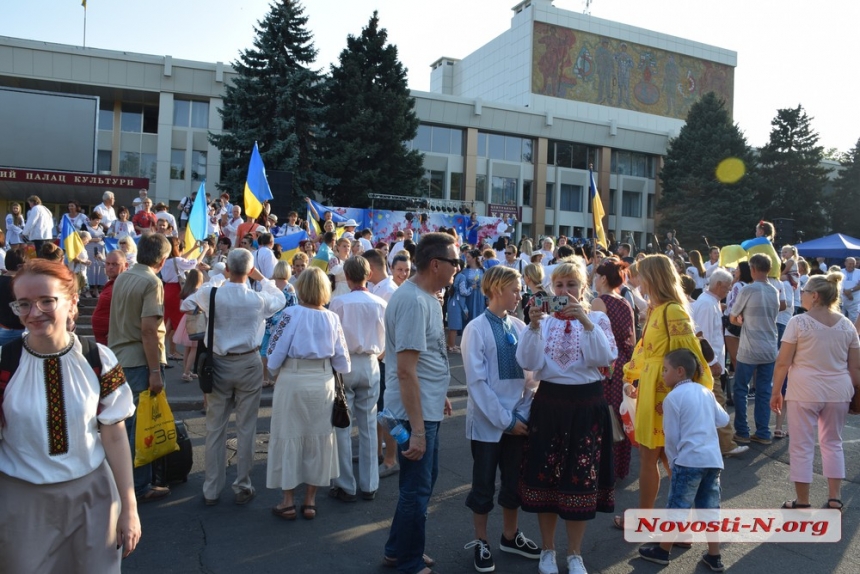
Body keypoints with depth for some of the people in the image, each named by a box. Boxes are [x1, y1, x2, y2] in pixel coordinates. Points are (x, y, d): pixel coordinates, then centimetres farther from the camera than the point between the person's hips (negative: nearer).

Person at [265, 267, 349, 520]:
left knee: (289, 437, 9)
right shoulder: (332, 318, -2)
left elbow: (276, 350, -11)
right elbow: (341, 359, 0)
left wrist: (274, 374, 7)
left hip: (292, 381, -2)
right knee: (318, 438, 13)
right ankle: (310, 501, 22)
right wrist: (337, 378, 18)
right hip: (323, 382, 3)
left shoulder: (291, 313, -11)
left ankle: (288, 502, 18)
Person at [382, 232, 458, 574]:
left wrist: (439, 393, 21)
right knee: (417, 490, 6)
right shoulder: (414, 301, -23)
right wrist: (417, 429, -25)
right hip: (416, 412, -10)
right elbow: (405, 370, -26)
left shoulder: (426, 296, 7)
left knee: (424, 480, 22)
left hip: (428, 408, 10)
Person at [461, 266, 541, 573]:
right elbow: (477, 381, -14)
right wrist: (503, 420, -14)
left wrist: (521, 413, -4)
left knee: (515, 482, 17)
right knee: (484, 485, 11)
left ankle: (510, 535, 37)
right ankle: (481, 542, 29)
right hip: (487, 421, -4)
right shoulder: (476, 328, -12)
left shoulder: (519, 326, 1)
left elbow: (529, 372, 5)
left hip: (517, 418, 4)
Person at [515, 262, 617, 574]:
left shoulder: (598, 319, 1)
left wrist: (586, 322, -25)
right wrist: (534, 326, -21)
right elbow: (528, 363, -10)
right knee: (544, 474, 6)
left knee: (581, 477, 6)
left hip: (586, 406, -1)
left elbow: (606, 358, -16)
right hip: (549, 404, 1)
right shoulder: (545, 320, 2)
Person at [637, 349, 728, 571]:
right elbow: (723, 420, 20)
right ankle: (714, 557, 21)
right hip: (714, 459, 6)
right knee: (710, 508, 15)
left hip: (689, 461, -6)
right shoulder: (706, 392, 10)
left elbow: (672, 436, -6)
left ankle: (662, 552, 19)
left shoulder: (673, 397, -8)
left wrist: (673, 460, 7)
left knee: (677, 507, 5)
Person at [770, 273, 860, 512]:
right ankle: (835, 498, 21)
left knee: (801, 445, 5)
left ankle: (802, 502, 13)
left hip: (805, 391, -4)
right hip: (838, 391, 5)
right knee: (833, 442, 19)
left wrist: (776, 392, -1)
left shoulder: (798, 322, -11)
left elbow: (782, 362, -11)